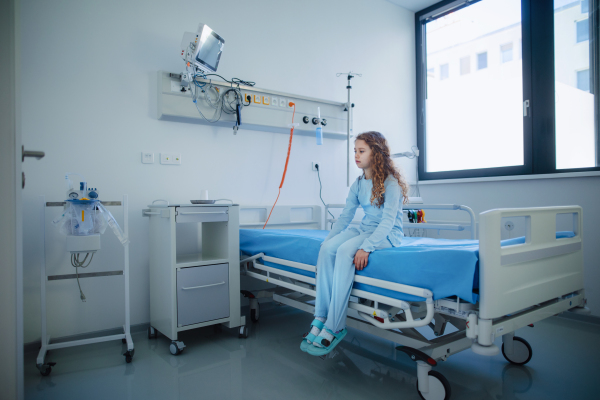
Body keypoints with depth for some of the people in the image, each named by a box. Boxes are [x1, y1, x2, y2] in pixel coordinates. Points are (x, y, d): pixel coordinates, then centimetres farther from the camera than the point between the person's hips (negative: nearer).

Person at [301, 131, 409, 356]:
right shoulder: (358, 184, 10)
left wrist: (366, 247, -31)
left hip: (388, 235, -6)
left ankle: (334, 328, -27)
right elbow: (345, 217, 10)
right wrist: (328, 238, -3)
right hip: (364, 229, 7)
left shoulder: (391, 183, -11)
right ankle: (320, 318, -22)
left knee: (345, 251, -33)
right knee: (327, 247, -22)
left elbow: (388, 221, -20)